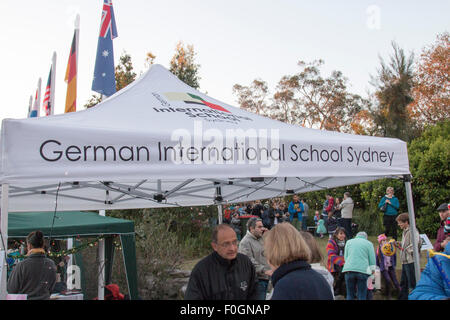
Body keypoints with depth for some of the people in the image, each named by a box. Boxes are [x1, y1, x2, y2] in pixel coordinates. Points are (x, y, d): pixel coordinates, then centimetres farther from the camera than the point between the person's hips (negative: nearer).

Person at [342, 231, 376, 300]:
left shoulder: (349, 242, 18)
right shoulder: (369, 243, 12)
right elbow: (372, 260, 8)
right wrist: (373, 271, 18)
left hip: (349, 269, 2)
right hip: (363, 270, -2)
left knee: (350, 295, 8)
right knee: (362, 296, 2)